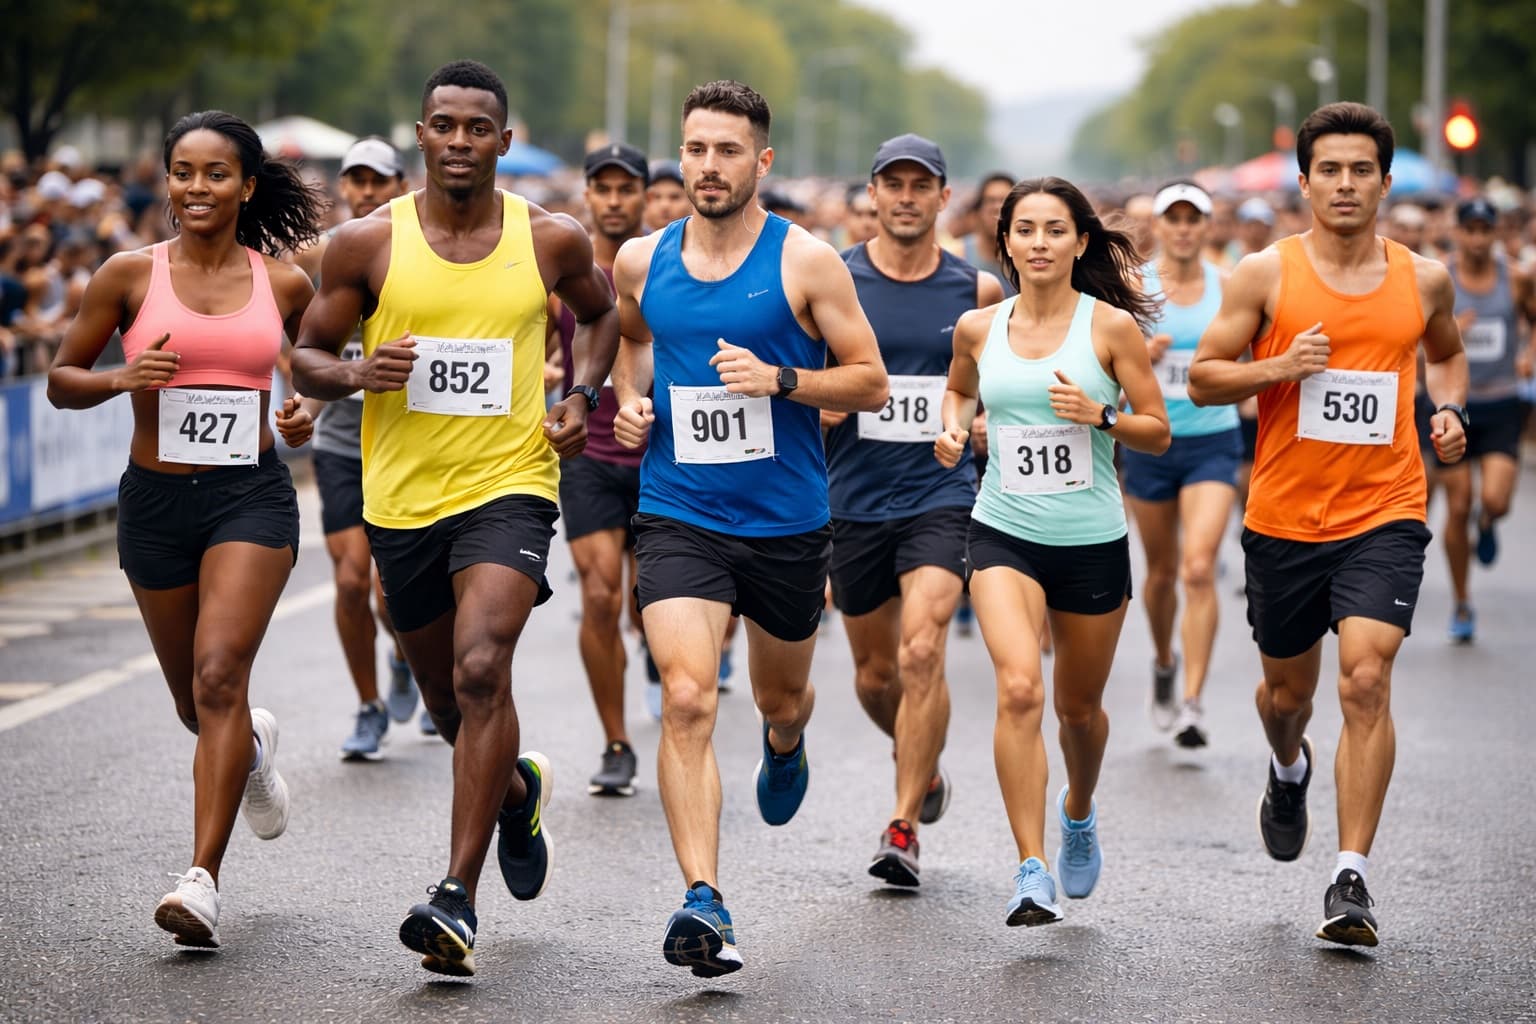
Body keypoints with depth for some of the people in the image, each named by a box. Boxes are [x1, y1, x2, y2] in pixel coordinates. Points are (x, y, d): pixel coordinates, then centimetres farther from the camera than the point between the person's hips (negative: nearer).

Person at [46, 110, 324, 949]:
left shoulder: (283, 284, 1)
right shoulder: (131, 275, -2)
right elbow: (60, 380, 5)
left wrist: (307, 414, 0)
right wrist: (121, 378, -16)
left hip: (252, 496, -2)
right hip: (155, 500, 2)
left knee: (219, 673, -19)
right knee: (195, 702, 15)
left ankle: (203, 878, -21)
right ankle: (254, 749, 52)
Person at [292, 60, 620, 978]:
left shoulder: (552, 241, -1)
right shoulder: (368, 244, -2)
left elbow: (601, 315, 20)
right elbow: (308, 355, 6)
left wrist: (582, 396, 3)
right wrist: (358, 374, -16)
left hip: (510, 485, -2)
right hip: (402, 497, 3)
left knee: (480, 671, -23)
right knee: (450, 700, 16)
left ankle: (458, 899, -22)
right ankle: (519, 790, 50)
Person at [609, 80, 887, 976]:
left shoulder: (806, 262, -7)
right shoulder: (642, 261, 2)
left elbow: (871, 382, -5)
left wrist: (779, 379, -20)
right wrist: (630, 399, 6)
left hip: (787, 523, 0)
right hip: (678, 519, 0)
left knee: (782, 698, 21)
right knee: (687, 700, -19)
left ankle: (785, 747, 61)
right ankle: (704, 903, -23)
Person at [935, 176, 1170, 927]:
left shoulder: (1111, 326, -5)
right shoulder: (977, 329, 2)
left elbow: (1158, 431, -2)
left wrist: (1100, 415, -20)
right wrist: (953, 428, 3)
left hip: (1093, 542, 0)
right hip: (1004, 535, 0)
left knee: (1078, 705, 15)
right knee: (1018, 688, -21)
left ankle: (1078, 811, 49)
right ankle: (1032, 871, -20)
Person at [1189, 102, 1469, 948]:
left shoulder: (1423, 278, 4)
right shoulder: (1265, 274, -3)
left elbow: (1446, 353, 25)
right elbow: (1202, 377, 0)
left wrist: (1448, 409, 4)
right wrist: (1281, 366, -17)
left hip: (1385, 514, 0)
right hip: (1285, 515, 1)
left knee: (1366, 682, -16)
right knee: (1287, 688, 16)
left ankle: (1351, 879, -12)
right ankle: (1289, 771, 53)